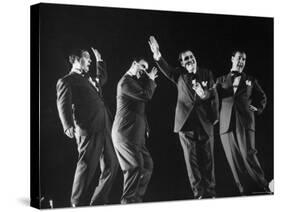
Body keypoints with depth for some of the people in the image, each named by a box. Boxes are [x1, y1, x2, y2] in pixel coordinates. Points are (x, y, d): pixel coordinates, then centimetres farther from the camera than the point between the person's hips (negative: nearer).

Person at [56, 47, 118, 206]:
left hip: (104, 128, 8)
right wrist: (68, 126, -28)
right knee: (87, 166, -5)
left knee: (112, 165, 7)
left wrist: (99, 60, 42)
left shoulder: (89, 79, 25)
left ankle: (98, 202, 16)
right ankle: (79, 205, 7)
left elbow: (102, 79, 48)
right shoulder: (66, 81, 0)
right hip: (88, 129, -8)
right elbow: (64, 104, -13)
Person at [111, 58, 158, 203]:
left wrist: (150, 80, 15)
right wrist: (150, 80, -3)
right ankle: (127, 201, -10)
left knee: (147, 165, 7)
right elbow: (146, 95, -18)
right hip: (125, 133, -10)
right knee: (135, 166, -14)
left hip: (136, 134, 10)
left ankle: (136, 199, 11)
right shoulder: (126, 82, -10)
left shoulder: (135, 81, 23)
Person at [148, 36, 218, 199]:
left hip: (205, 122, 0)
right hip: (186, 122, 0)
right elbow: (167, 70, -9)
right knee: (192, 159, -1)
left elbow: (214, 96, 10)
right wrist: (158, 56, -26)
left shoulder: (207, 74, 11)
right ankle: (198, 193, 4)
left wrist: (214, 116, 1)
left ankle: (210, 193, 9)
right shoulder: (180, 75, 9)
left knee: (207, 158, 2)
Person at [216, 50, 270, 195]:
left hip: (245, 122, -1)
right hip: (226, 123, 1)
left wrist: (257, 109, 11)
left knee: (248, 155, -15)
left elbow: (262, 97, 26)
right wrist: (216, 115, 2)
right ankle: (244, 191, 2)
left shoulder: (250, 80, 19)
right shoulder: (221, 81, 18)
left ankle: (264, 186, 0)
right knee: (234, 160, -3)